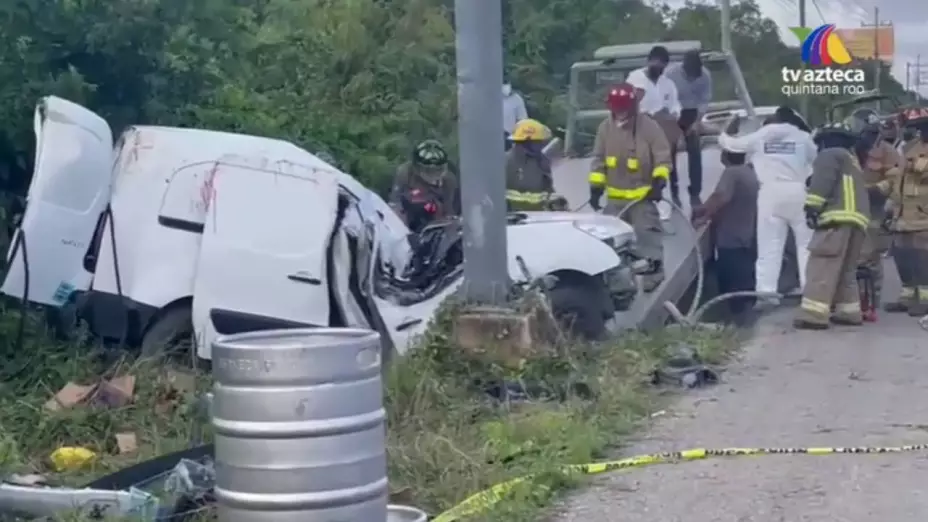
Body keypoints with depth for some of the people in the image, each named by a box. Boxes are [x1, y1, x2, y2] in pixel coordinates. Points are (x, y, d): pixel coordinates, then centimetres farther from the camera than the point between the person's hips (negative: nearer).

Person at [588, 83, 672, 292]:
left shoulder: (649, 126, -12)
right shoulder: (605, 128, 1)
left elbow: (663, 156, -10)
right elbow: (598, 160, 7)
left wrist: (659, 181, -21)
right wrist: (596, 187, 2)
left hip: (643, 194, -5)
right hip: (615, 196, 5)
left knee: (648, 234, -4)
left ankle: (653, 275, 2)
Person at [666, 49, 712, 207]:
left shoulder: (705, 75, -19)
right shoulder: (671, 73, -26)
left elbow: (705, 101, -8)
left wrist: (697, 122, -19)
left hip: (692, 114, 2)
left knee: (695, 152, -4)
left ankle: (695, 194, 3)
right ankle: (674, 193, 11)